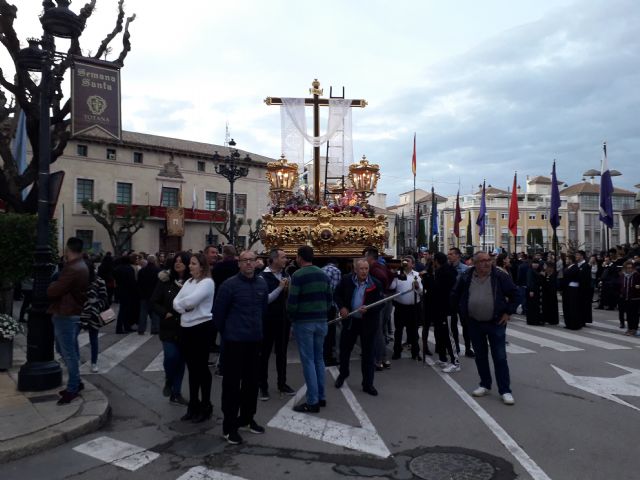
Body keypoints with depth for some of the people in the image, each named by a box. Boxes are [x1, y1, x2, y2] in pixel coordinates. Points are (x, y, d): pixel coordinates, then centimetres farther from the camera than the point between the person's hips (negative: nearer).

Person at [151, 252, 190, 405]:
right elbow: (153, 302, 0)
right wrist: (165, 313, -12)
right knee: (171, 356, -12)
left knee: (181, 359, 9)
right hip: (169, 327, -1)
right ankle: (168, 381, 21)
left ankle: (176, 394, 24)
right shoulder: (165, 280, -4)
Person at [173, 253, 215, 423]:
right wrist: (184, 307, -13)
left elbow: (191, 301, -24)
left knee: (201, 367, 3)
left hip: (201, 327, -7)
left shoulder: (207, 282, -12)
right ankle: (193, 405, 27)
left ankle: (205, 406, 17)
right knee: (191, 368, 15)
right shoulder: (188, 282, 13)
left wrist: (181, 303, -4)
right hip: (186, 327, 8)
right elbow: (176, 302, 7)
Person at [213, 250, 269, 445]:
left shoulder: (262, 284, 4)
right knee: (232, 383, 2)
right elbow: (218, 312, -5)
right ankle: (229, 426, 13)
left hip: (255, 340, 5)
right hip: (235, 341, -5)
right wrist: (226, 332, 6)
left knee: (251, 381, 14)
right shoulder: (229, 285, -12)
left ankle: (246, 419, 31)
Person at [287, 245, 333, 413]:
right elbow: (329, 299, 10)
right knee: (319, 358, 16)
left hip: (304, 322, -6)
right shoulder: (323, 274, 8)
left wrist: (292, 317, 3)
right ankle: (321, 397, 23)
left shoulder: (298, 275, -12)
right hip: (321, 321, 6)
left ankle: (312, 402, 4)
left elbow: (292, 303, -15)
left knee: (308, 361, -1)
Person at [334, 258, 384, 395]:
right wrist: (341, 307, -9)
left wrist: (368, 309, -26)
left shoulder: (376, 284, -11)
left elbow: (380, 304, -9)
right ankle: (343, 373, 43)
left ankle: (368, 384, 19)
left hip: (368, 323, -2)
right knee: (344, 348, 17)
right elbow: (338, 294, 7)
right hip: (349, 320, 2)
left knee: (368, 353, 5)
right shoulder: (346, 280, -6)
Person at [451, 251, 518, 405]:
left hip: (496, 323, -3)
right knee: (480, 356, 12)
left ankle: (505, 391, 5)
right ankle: (485, 385, 26)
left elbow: (514, 294, 0)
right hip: (474, 323, 3)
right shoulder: (465, 278, -2)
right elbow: (455, 296, 11)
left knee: (500, 357, -2)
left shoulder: (500, 276, -8)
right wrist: (463, 312, 8)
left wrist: (508, 312, -4)